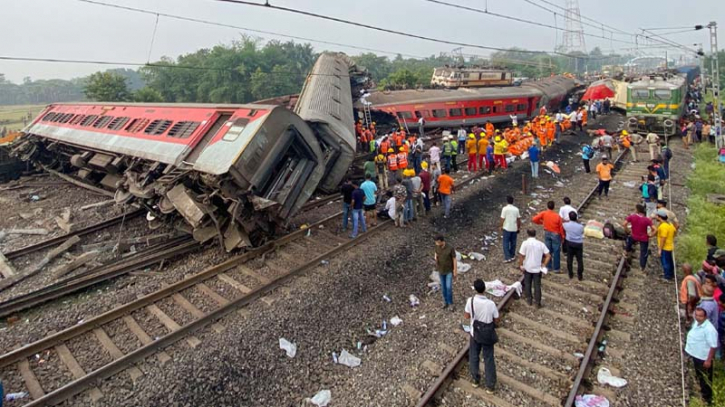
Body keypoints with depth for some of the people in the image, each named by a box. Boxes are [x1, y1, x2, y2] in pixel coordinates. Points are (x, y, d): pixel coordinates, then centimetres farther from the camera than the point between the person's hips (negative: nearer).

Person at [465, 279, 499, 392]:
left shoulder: (470, 301, -19)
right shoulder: (491, 304, -23)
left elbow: (467, 316, -5)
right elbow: (496, 321, -10)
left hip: (475, 334, 1)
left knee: (473, 357, 21)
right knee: (489, 359, 14)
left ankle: (476, 380, 35)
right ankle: (490, 386, 24)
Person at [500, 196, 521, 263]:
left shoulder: (505, 208, -13)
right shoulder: (516, 209, 0)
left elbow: (502, 219, -11)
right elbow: (518, 219, 4)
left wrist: (501, 226, 3)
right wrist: (519, 227, 15)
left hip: (507, 228, -4)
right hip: (514, 229, 4)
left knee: (506, 243, 2)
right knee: (513, 242, 15)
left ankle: (507, 258, -2)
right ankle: (512, 256, 25)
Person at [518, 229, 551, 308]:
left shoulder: (525, 243, -14)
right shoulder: (541, 244, -4)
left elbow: (521, 256, -17)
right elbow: (548, 256, -5)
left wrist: (521, 265, -5)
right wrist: (543, 264, 2)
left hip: (527, 268, -2)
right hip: (537, 268, 2)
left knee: (527, 284, 16)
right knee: (537, 285, 12)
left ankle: (529, 300, 26)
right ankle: (538, 303, 17)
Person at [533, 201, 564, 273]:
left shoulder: (543, 213, -13)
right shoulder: (557, 216, -18)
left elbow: (534, 219, -15)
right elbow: (561, 227, -10)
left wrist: (541, 222, 4)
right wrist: (562, 236, 4)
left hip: (547, 233, 3)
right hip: (555, 234, -3)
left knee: (548, 250, 14)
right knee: (556, 251, 6)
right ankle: (556, 268, 14)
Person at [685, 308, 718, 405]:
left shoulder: (709, 329, -29)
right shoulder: (696, 323, -3)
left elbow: (713, 346, -25)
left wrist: (708, 360, -22)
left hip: (704, 358, -8)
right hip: (696, 355, 8)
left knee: (706, 379, 10)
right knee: (699, 376, 26)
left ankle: (707, 398, 28)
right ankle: (703, 392, 46)